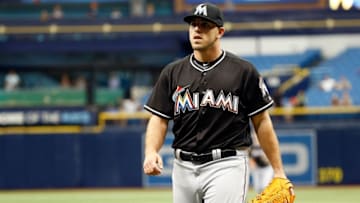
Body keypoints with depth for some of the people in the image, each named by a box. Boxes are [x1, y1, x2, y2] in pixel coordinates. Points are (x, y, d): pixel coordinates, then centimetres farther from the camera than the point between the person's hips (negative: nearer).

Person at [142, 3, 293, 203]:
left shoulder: (243, 71, 1)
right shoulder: (173, 72, 9)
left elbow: (262, 122, 1)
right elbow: (159, 119, 7)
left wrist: (278, 171, -2)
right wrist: (151, 152, -13)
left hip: (227, 166, -4)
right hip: (183, 168, 4)